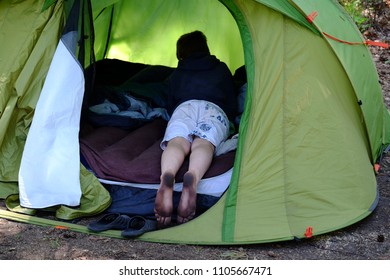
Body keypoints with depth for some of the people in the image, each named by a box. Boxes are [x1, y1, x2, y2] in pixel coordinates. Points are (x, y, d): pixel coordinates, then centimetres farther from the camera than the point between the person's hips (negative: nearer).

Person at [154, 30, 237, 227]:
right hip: (215, 109, 0)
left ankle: (166, 177, -61)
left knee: (176, 143, -23)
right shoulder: (222, 69, 35)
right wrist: (228, 122, 54)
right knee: (203, 144, -25)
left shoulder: (176, 74, 35)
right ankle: (192, 179, -63)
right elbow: (233, 105, 35)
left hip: (184, 108, 1)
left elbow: (170, 106, 40)